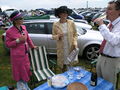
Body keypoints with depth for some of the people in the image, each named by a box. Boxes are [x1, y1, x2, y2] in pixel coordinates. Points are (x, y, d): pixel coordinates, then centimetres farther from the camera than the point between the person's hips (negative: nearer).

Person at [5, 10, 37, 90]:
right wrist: (18, 40, -24)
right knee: (20, 72, 10)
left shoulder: (23, 27, 0)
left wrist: (32, 46, 14)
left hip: (25, 54, 6)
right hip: (17, 56, -6)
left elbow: (28, 37, 13)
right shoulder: (9, 31, -17)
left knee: (26, 70, 21)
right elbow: (8, 44, -12)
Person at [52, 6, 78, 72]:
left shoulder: (71, 23, -3)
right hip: (61, 48, 0)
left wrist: (75, 43, -11)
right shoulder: (55, 24, -5)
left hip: (71, 47, 0)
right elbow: (53, 36, 2)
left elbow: (75, 34, 4)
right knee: (62, 64, 10)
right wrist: (58, 36, -19)